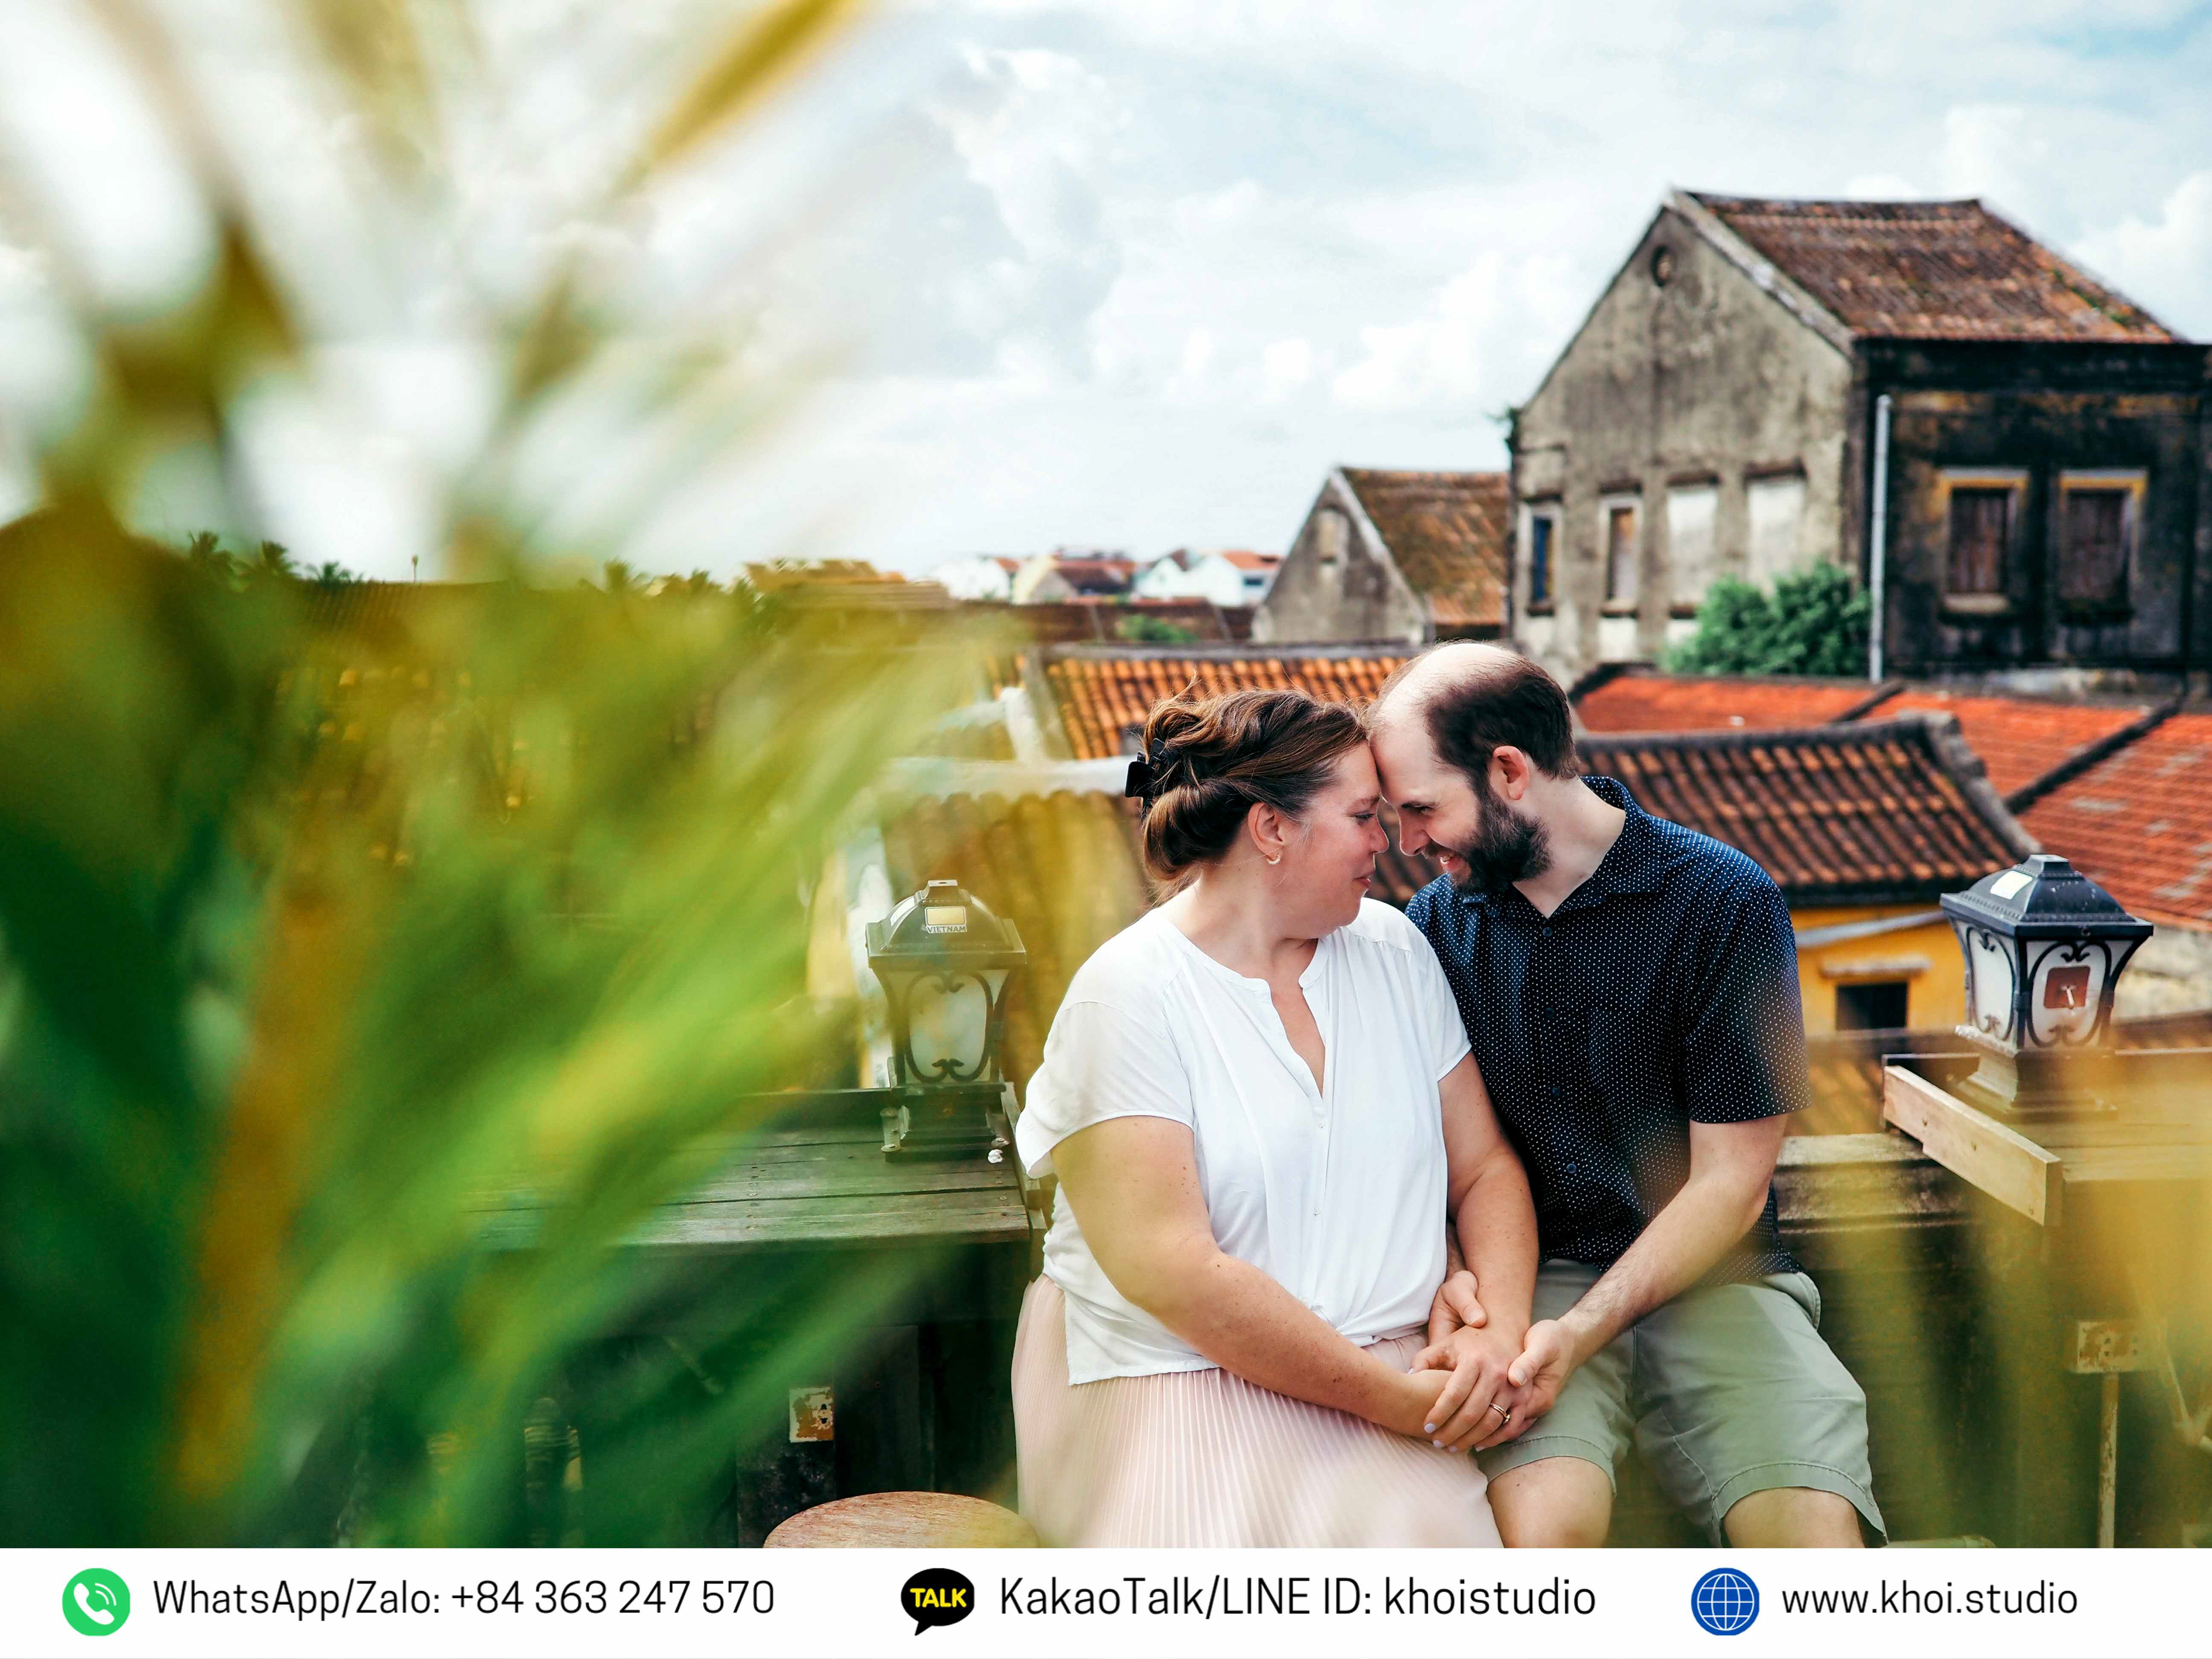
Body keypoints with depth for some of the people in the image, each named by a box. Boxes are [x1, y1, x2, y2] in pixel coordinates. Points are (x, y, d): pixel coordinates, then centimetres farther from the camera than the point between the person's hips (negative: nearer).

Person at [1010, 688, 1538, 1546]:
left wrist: (1503, 1330, -9)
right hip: (1182, 1389, -5)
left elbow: (1485, 1167, 12)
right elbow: (1173, 1273, -17)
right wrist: (1400, 1400, -16)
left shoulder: (1393, 949, 11)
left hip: (1397, 1373, 5)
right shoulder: (1127, 998, -9)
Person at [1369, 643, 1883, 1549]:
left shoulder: (1726, 904, -6)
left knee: (1817, 1532, -25)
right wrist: (1451, 1273, -13)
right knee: (1542, 1524, -29)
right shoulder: (1437, 921, 6)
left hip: (1704, 1279, -1)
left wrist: (1581, 1331, -16)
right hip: (1528, 1276, 1)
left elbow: (1730, 1182, -6)